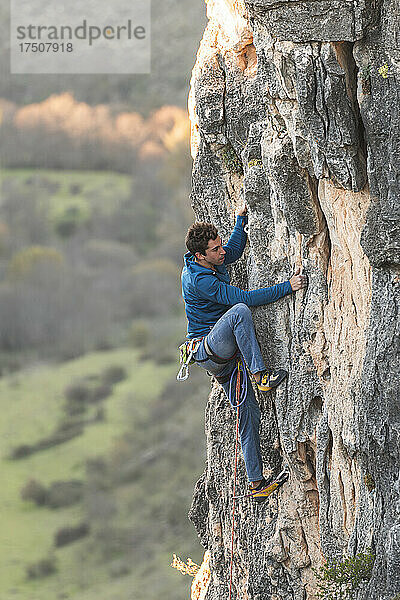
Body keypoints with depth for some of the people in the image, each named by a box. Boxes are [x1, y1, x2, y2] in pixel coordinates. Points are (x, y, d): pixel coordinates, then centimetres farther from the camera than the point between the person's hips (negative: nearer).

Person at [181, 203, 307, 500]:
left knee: (248, 411, 2)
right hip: (207, 350, -9)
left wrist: (241, 219, 19)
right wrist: (288, 287, -30)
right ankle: (262, 375, -35)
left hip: (226, 353, 9)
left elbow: (235, 249, 29)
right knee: (240, 311, -34)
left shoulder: (215, 260, 5)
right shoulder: (200, 280, -23)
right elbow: (246, 298, -29)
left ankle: (256, 482, 5)